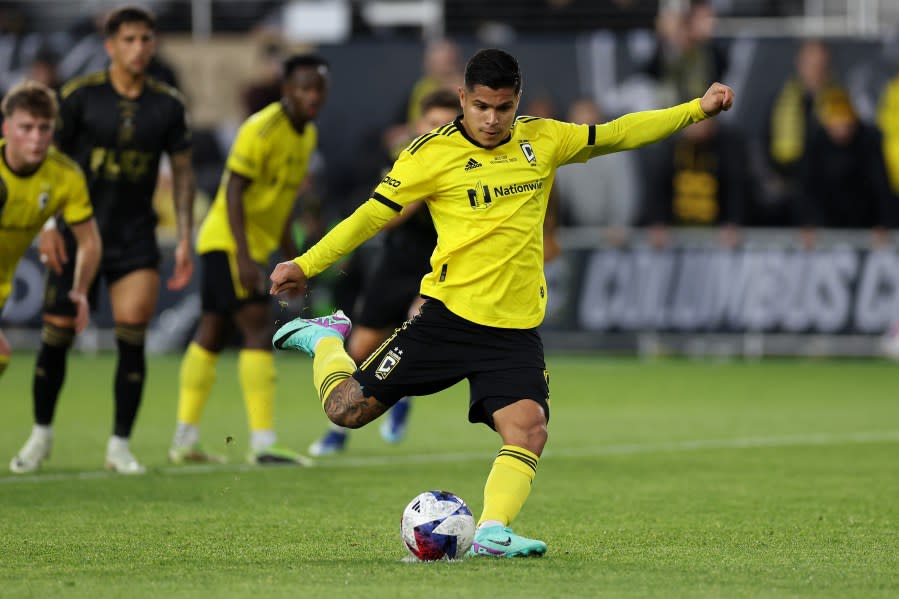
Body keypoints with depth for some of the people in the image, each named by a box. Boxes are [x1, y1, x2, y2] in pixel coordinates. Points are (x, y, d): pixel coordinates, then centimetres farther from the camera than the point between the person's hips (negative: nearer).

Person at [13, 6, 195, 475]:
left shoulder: (167, 104, 2)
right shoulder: (80, 96, -5)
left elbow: (182, 171, 10)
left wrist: (184, 239, 5)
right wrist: (47, 225, -9)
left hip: (136, 236, 1)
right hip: (78, 232, -1)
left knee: (132, 336, -12)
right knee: (57, 335, 2)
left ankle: (120, 444, -1)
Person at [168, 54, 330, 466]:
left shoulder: (307, 135, 11)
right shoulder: (263, 129, -17)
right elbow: (234, 190, -21)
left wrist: (291, 258, 20)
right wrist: (244, 256, -27)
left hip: (254, 246, 9)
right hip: (229, 242, -9)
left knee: (211, 336, 12)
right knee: (259, 331, -15)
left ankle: (185, 441, 16)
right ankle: (262, 443, -18)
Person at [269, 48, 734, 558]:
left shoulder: (543, 141, 8)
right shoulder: (433, 153, -5)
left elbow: (616, 134, 18)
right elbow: (373, 214, -1)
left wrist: (698, 110, 16)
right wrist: (307, 265, -6)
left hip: (517, 328, 3)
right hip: (448, 315, -2)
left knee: (528, 428, -20)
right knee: (348, 409, -1)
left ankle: (492, 533, -17)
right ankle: (325, 339, 28)